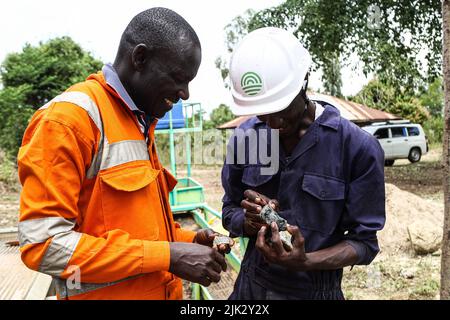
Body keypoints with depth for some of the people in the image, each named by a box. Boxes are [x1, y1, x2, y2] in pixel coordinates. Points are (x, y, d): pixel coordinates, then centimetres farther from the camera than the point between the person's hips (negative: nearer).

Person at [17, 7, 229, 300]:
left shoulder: (141, 123, 9)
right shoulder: (70, 117, -17)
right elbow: (44, 243, -22)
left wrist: (186, 240, 0)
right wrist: (166, 256, -22)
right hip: (108, 292, -7)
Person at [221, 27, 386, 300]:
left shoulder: (359, 147, -17)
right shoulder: (244, 137, -7)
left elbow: (364, 241, -11)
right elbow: (230, 212, 1)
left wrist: (305, 262, -27)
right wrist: (250, 222, -21)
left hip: (315, 290, -2)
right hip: (251, 285, 3)